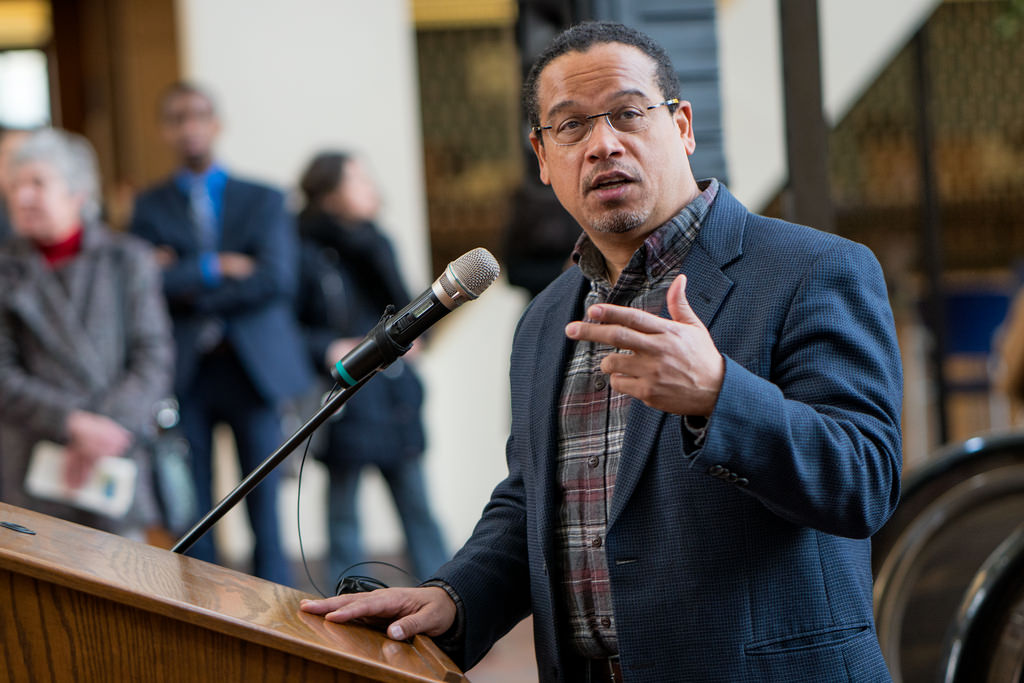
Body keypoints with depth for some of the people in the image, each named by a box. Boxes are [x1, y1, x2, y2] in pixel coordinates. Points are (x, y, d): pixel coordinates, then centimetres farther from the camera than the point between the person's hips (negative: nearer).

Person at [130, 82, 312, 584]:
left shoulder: (264, 200, 10)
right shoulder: (149, 206, 10)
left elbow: (277, 278, -6)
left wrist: (185, 284, -6)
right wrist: (216, 267, -10)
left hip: (253, 368, 0)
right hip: (184, 374, 0)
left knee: (265, 514, -2)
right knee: (192, 520, 0)